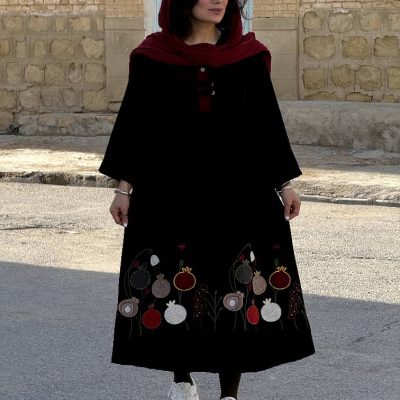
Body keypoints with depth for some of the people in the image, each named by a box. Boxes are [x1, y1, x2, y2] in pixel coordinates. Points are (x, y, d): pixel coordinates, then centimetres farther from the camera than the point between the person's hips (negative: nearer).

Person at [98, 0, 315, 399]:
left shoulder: (248, 55, 3)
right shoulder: (152, 56, 0)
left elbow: (268, 122, 7)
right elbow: (134, 121, 4)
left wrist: (284, 182, 6)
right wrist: (124, 185, 2)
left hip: (239, 191, 1)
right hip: (168, 190, 0)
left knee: (239, 291, -1)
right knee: (173, 286, 6)